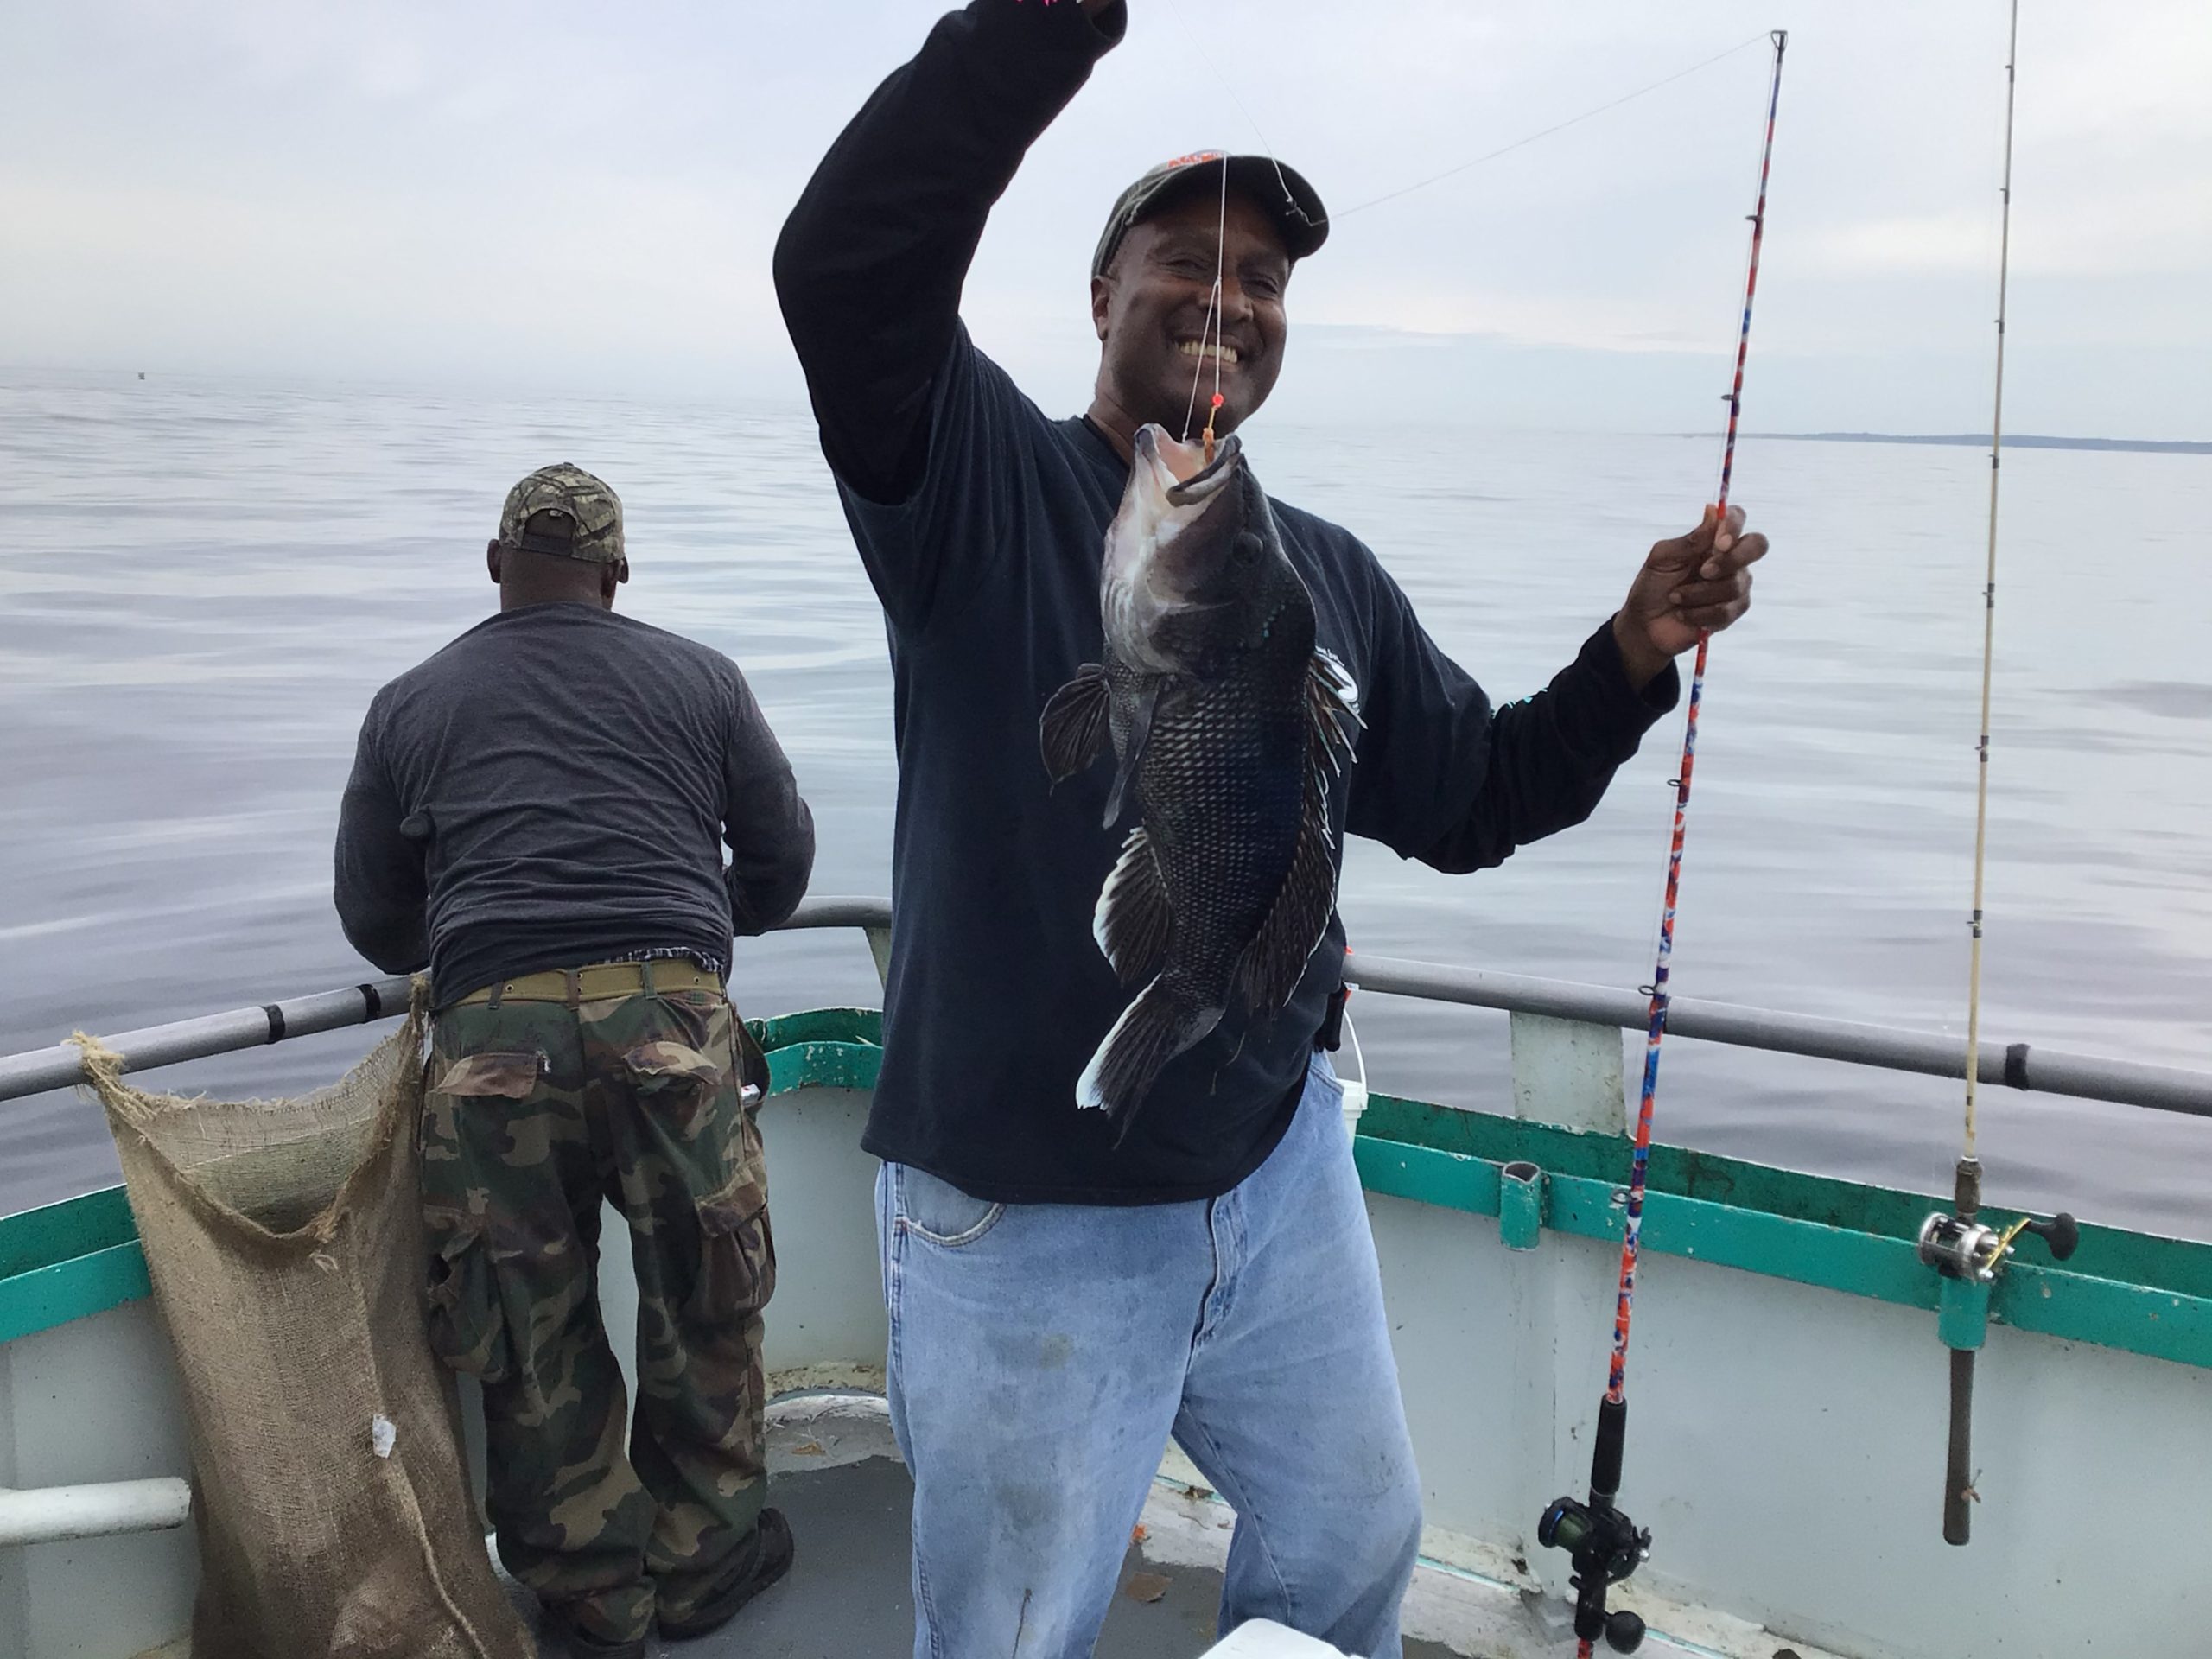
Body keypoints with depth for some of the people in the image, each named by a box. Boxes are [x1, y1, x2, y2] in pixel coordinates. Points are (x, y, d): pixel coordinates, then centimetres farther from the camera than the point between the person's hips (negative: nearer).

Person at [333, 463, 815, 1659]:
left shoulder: (410, 706, 16)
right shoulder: (699, 679, 13)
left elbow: (375, 922, 19)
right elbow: (781, 859, 19)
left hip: (491, 1034, 1)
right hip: (669, 1017, 0)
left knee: (533, 1331, 12)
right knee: (704, 1301, 15)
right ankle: (705, 1560, 28)